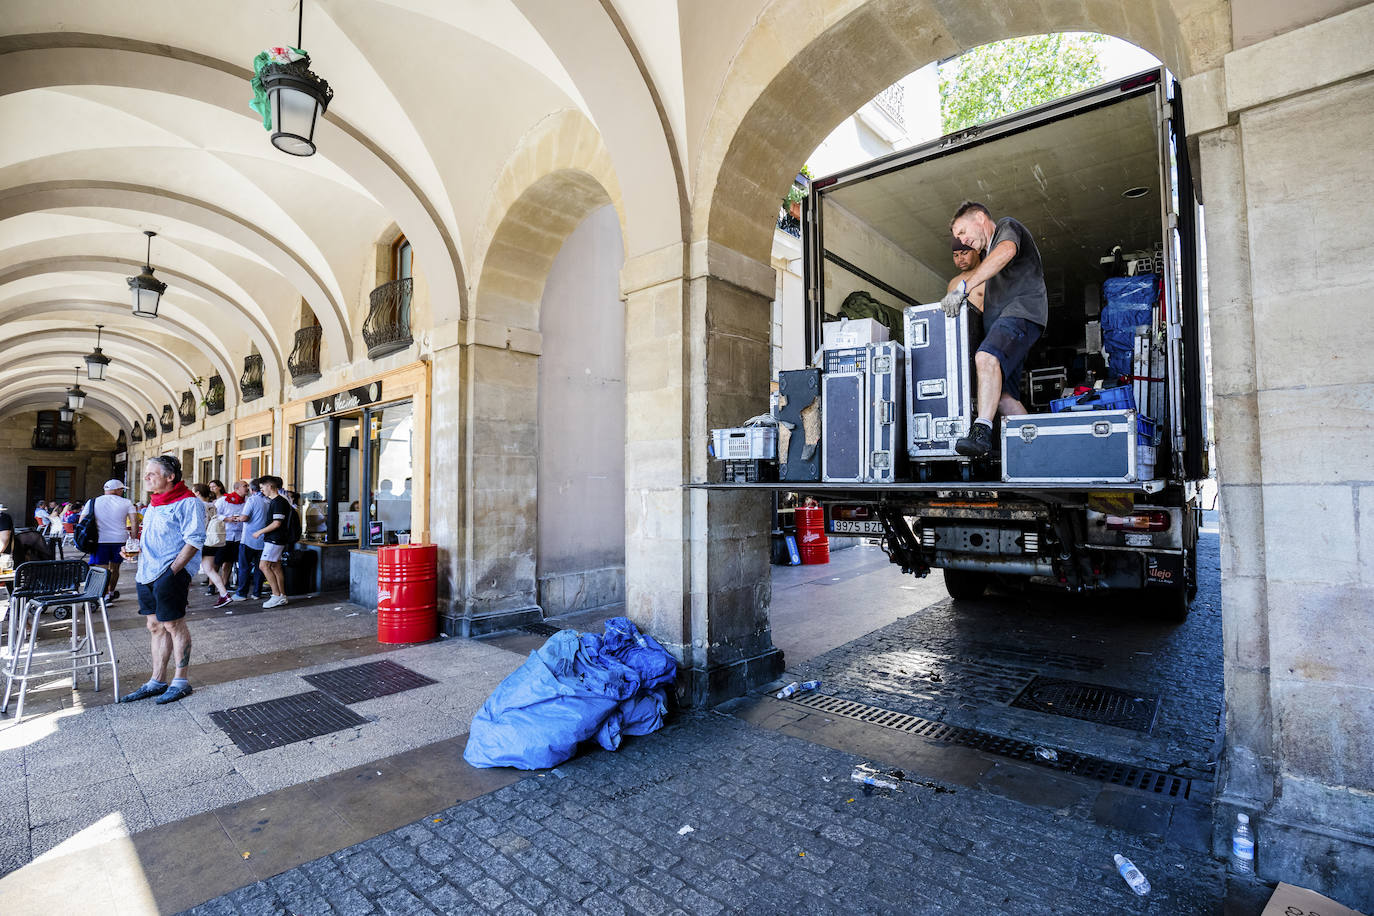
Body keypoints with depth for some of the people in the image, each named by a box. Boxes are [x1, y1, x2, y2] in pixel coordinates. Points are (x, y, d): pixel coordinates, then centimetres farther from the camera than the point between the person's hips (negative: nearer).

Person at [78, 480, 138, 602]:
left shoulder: (92, 502, 7)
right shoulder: (126, 503, 2)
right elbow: (134, 523, -6)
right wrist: (133, 540, 0)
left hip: (100, 540, 0)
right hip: (120, 540, 0)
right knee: (114, 568, 17)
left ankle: (105, 595, -9)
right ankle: (111, 592, 32)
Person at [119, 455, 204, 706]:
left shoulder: (186, 502, -12)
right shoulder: (155, 504, 16)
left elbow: (194, 541, -17)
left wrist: (173, 569, -20)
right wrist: (136, 550, 9)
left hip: (169, 575, -9)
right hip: (147, 574, 9)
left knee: (174, 625, -1)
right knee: (156, 626, 14)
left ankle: (180, 682, 11)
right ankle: (157, 681, 24)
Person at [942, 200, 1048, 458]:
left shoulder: (1007, 226, 10)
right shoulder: (988, 252, 36)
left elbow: (1006, 252, -16)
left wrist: (963, 287, -25)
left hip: (1021, 313, -9)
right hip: (1000, 320, 9)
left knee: (987, 358, -35)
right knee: (1004, 395, -5)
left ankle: (982, 430, -47)